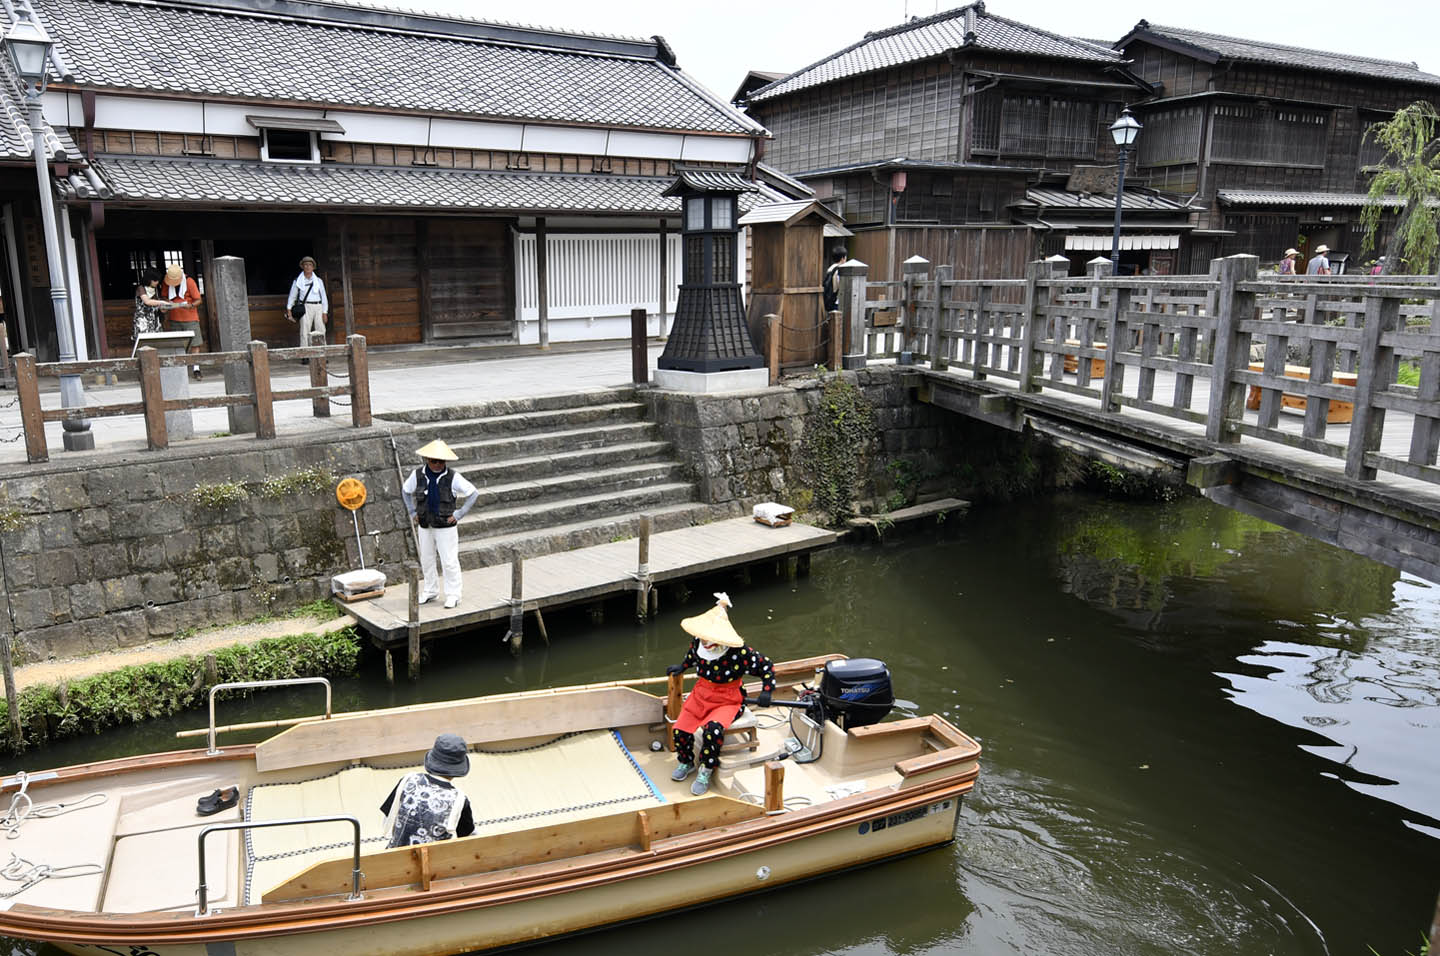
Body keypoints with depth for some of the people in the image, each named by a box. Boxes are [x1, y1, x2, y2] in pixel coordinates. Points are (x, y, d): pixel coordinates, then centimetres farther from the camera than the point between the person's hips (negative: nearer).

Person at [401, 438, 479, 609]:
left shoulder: (452, 477, -14)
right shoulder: (418, 475, -4)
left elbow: (473, 494, -8)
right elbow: (405, 491, 15)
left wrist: (459, 514, -10)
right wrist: (412, 512, 8)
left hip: (445, 526, -4)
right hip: (425, 526, 4)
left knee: (449, 561, -1)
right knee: (426, 560, 15)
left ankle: (453, 595, 11)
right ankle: (430, 591, 31)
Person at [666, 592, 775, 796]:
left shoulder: (740, 652, -23)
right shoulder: (698, 643, -7)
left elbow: (766, 667, -10)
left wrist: (766, 692, -17)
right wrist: (682, 666, 26)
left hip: (728, 700, -5)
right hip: (701, 693, 5)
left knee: (712, 729, -33)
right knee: (681, 729, -12)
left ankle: (706, 772, -8)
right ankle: (686, 762, 21)